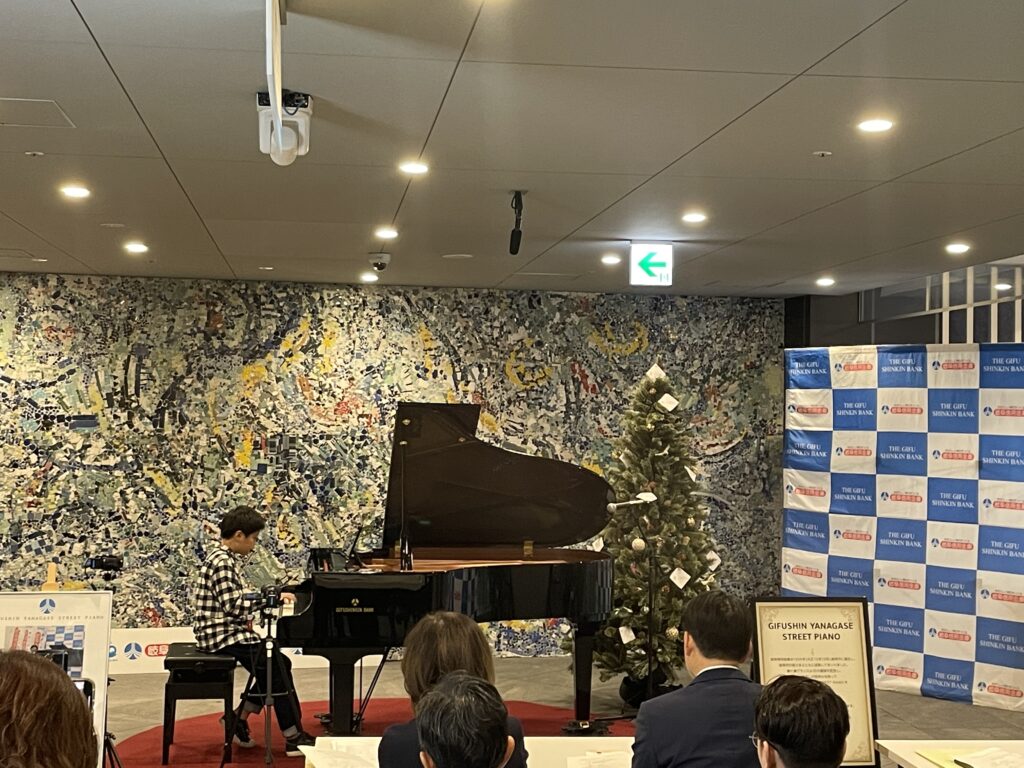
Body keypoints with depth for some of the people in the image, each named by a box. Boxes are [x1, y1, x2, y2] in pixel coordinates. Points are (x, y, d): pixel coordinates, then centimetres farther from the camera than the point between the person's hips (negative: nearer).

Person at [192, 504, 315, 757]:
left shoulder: (226, 559, 14)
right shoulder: (222, 562, -18)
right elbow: (234, 605, -25)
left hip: (227, 631, 10)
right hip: (222, 635, -10)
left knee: (276, 664, 6)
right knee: (277, 666, -15)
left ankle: (240, 720, 13)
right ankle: (293, 738, -11)